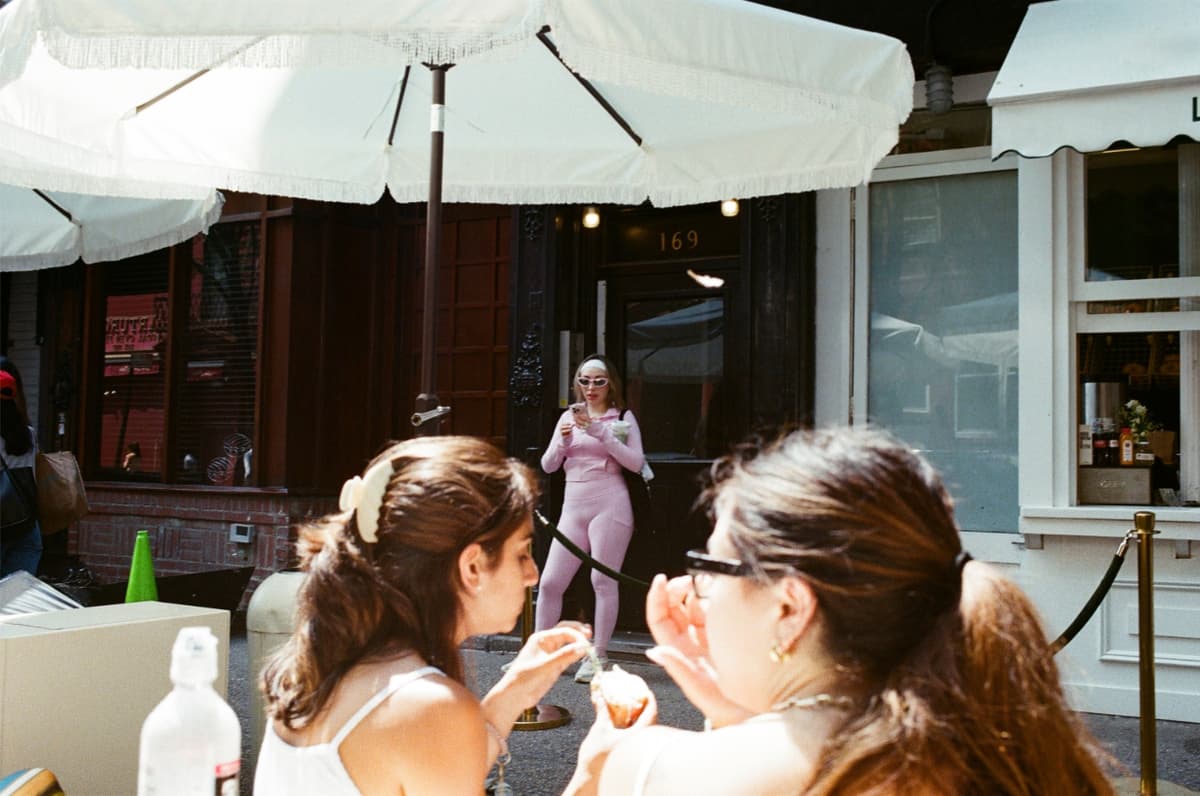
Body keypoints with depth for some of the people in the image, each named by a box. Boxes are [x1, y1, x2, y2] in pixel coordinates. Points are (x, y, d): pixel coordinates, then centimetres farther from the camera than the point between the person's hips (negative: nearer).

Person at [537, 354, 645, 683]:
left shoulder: (623, 417, 5)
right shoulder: (568, 416, 15)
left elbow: (636, 463, -8)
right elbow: (548, 465, 12)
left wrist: (601, 432, -15)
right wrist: (563, 440, -8)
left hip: (609, 505, -4)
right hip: (573, 507, 4)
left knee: (603, 580, -5)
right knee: (550, 582, 2)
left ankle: (598, 657, 5)